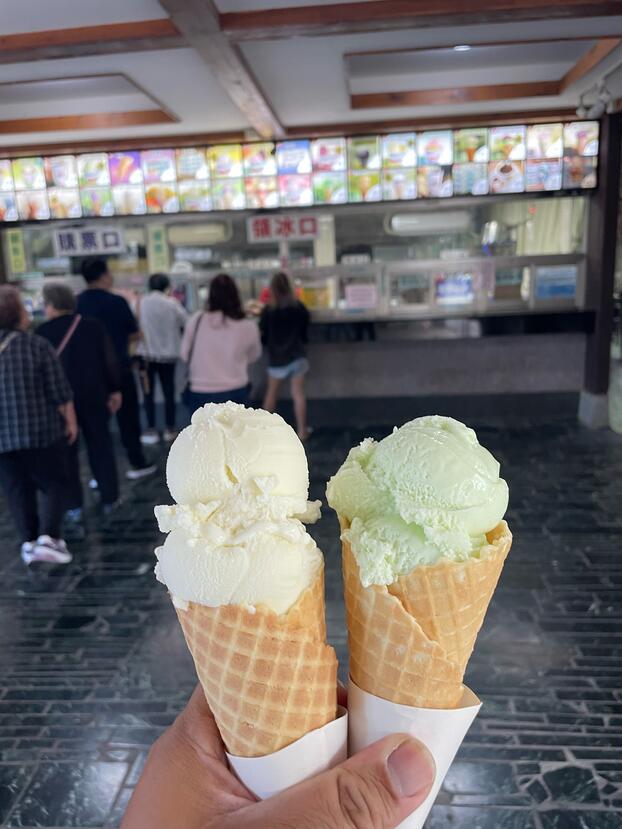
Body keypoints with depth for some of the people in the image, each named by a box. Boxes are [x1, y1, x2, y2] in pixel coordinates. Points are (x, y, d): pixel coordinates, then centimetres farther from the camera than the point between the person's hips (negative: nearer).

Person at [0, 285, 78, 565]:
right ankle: (47, 536, -4)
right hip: (42, 430, -3)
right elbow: (60, 392, -9)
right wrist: (70, 421, 4)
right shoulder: (37, 345, -11)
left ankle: (28, 542, 17)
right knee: (55, 485, 10)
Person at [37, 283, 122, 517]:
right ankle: (109, 499, 18)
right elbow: (110, 361, -1)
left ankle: (74, 505, 12)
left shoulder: (42, 332, -7)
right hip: (93, 396, 2)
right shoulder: (94, 326, -2)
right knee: (100, 447, 12)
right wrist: (115, 391, 7)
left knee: (65, 452, 9)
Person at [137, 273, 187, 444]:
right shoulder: (172, 304, -8)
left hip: (146, 353, 0)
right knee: (169, 391, 11)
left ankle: (151, 430, 5)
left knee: (148, 392, 7)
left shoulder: (140, 303, -4)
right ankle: (170, 430, 16)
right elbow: (185, 322, -2)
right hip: (168, 353, 0)